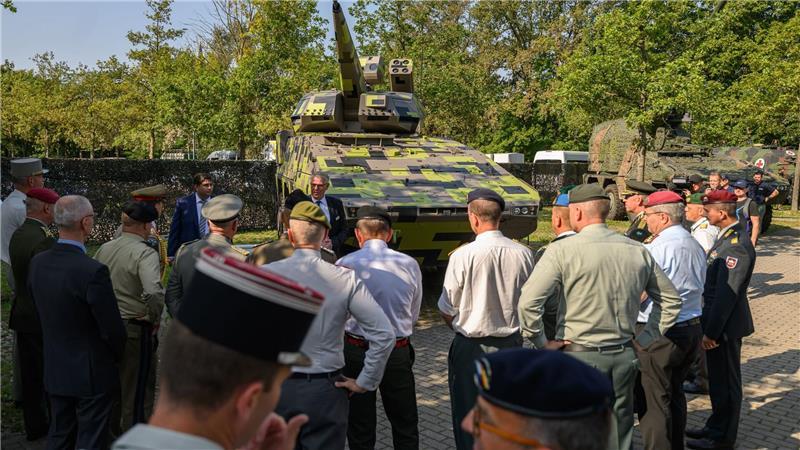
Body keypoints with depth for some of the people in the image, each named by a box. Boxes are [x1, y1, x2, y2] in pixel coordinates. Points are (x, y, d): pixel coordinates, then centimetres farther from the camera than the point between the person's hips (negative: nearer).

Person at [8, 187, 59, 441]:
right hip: (44, 320, -8)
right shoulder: (43, 240, -23)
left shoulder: (17, 235, 6)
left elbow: (24, 276, 9)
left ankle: (34, 426, 28)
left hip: (23, 316, 9)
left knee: (30, 375, 16)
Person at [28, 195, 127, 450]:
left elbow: (41, 311, 7)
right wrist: (117, 356, 1)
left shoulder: (37, 263, -5)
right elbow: (112, 329, -19)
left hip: (54, 371, 7)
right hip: (92, 374, -6)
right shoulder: (93, 271, -26)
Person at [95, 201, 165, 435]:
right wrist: (155, 320, -17)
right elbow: (153, 293, -34)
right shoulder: (145, 253, -20)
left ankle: (113, 429, 42)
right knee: (138, 388, 9)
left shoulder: (104, 249, 0)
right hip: (136, 328, -7)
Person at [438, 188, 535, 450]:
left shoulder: (463, 255, -19)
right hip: (512, 342, 4)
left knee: (468, 418, 12)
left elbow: (446, 310, -9)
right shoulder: (524, 254, -8)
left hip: (472, 347, -4)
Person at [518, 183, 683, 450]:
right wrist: (645, 339, 13)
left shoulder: (562, 250, -13)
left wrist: (541, 342, -8)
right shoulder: (638, 251, 3)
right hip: (624, 357, 5)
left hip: (578, 357, -4)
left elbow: (528, 302, -20)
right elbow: (671, 300, 12)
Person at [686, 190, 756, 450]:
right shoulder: (729, 237, 7)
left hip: (725, 324, -9)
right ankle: (716, 427, 36)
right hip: (718, 321, 9)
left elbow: (726, 294, -24)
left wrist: (712, 331, -20)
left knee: (725, 382, 5)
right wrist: (709, 325, 16)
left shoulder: (737, 246, -24)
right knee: (718, 378, 21)